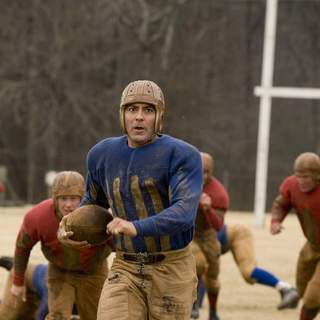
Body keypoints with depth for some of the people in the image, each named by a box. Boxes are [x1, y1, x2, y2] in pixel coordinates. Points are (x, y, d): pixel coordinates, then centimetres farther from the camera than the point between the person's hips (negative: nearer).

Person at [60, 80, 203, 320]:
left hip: (172, 270, -3)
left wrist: (137, 228, -38)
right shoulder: (102, 154, 8)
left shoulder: (182, 155, -9)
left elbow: (184, 212, -25)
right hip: (125, 268, 3)